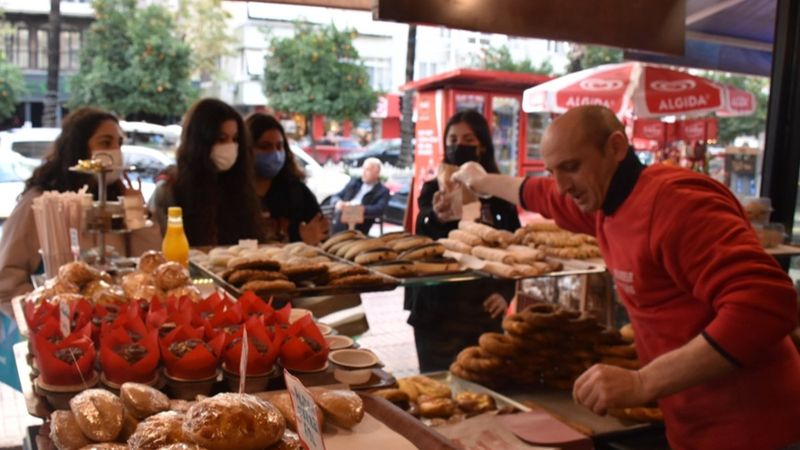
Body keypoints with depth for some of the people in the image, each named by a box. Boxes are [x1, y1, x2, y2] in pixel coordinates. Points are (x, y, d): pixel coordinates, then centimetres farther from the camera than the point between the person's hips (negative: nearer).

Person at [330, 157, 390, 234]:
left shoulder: (383, 191, 6)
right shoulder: (354, 181, 21)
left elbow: (379, 210, -11)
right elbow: (336, 197, 19)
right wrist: (338, 203, -7)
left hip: (357, 227, -5)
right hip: (339, 221, 5)